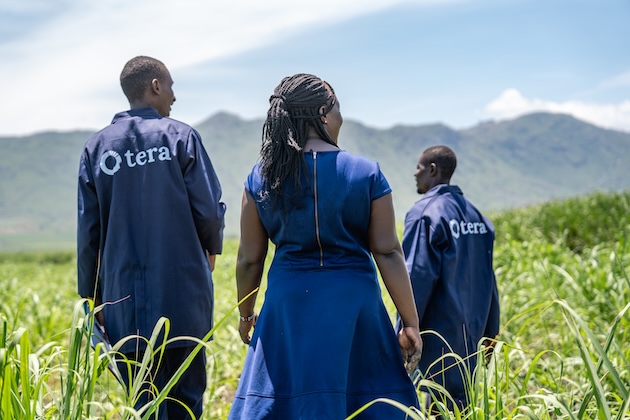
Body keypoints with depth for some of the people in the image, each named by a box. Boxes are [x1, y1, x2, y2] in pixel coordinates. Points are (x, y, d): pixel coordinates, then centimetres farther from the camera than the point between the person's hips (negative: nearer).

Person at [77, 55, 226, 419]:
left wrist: (91, 299, 12)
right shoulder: (180, 136, -3)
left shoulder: (97, 147, 5)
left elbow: (89, 231, 4)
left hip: (127, 305, 2)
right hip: (182, 293, -2)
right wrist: (212, 248, 15)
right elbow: (209, 210, -7)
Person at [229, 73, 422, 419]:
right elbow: (388, 253, -5)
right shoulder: (366, 173, -4)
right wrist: (410, 322, 0)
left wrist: (246, 315, 19)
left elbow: (249, 260, 4)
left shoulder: (261, 178, 1)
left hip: (289, 304, 2)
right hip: (354, 302, -1)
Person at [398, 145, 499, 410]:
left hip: (438, 336, -8)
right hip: (470, 335, 8)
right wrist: (490, 331, 18)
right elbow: (488, 280, 14)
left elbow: (417, 279, -17)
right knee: (461, 403, 12)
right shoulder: (476, 215, 11)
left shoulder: (425, 214, -12)